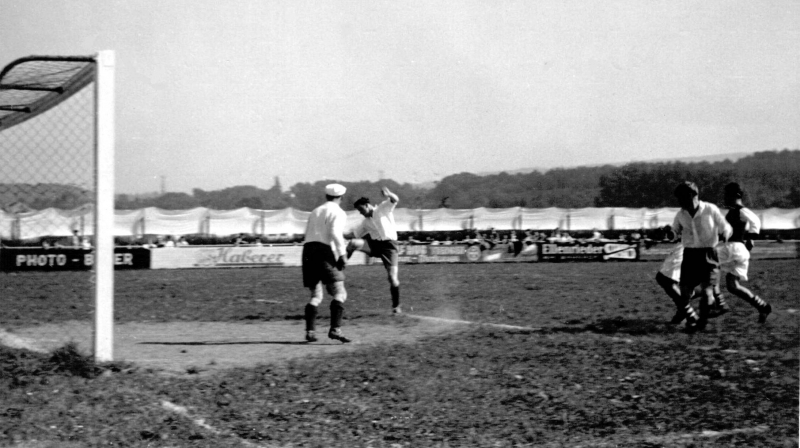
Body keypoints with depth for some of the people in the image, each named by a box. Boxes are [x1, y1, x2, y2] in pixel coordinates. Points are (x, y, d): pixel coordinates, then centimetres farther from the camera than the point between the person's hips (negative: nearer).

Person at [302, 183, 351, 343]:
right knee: (339, 294, -6)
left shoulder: (315, 212, 24)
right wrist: (342, 254, -17)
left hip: (308, 249, 7)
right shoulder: (339, 213, 3)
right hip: (325, 252, -7)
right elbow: (335, 233, -15)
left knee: (315, 296, 14)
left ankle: (310, 332, 3)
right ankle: (335, 329, -22)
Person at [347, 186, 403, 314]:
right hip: (373, 243, 5)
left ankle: (396, 306, 3)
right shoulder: (365, 222, 20)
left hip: (388, 244, -5)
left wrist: (388, 194, -37)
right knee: (353, 243, -25)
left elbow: (395, 200, -15)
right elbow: (355, 235, 25)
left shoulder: (383, 208, 4)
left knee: (393, 277, -9)